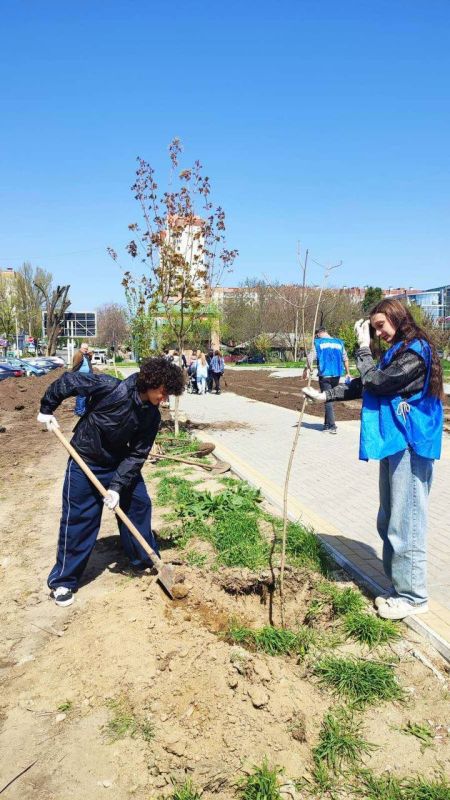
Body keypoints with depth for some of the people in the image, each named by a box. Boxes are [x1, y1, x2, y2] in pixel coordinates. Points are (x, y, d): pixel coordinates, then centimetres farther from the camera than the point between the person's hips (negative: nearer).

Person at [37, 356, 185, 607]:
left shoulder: (152, 415, -13)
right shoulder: (111, 388, -30)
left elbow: (137, 454, -12)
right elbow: (68, 381, -19)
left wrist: (118, 485, -19)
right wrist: (47, 409, -9)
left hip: (120, 463, 5)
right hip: (85, 462, -5)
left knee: (139, 504, 9)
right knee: (78, 519, -1)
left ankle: (145, 559, 31)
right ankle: (63, 581, 15)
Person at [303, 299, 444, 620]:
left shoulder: (415, 351, -12)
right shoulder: (397, 352, 17)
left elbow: (376, 382, -16)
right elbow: (363, 385, 20)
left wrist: (363, 348, -5)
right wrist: (325, 395, 18)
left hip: (409, 446, -10)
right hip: (395, 444, 10)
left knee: (406, 521, -4)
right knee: (389, 520, 14)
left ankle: (413, 596, 8)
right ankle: (400, 586, 25)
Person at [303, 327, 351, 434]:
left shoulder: (317, 342, -1)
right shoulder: (339, 342, 12)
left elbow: (310, 358, -9)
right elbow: (345, 359, 14)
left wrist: (307, 369, 6)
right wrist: (347, 373, 24)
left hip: (324, 375, -4)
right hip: (337, 375, 4)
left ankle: (332, 426, -5)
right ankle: (327, 424, 22)